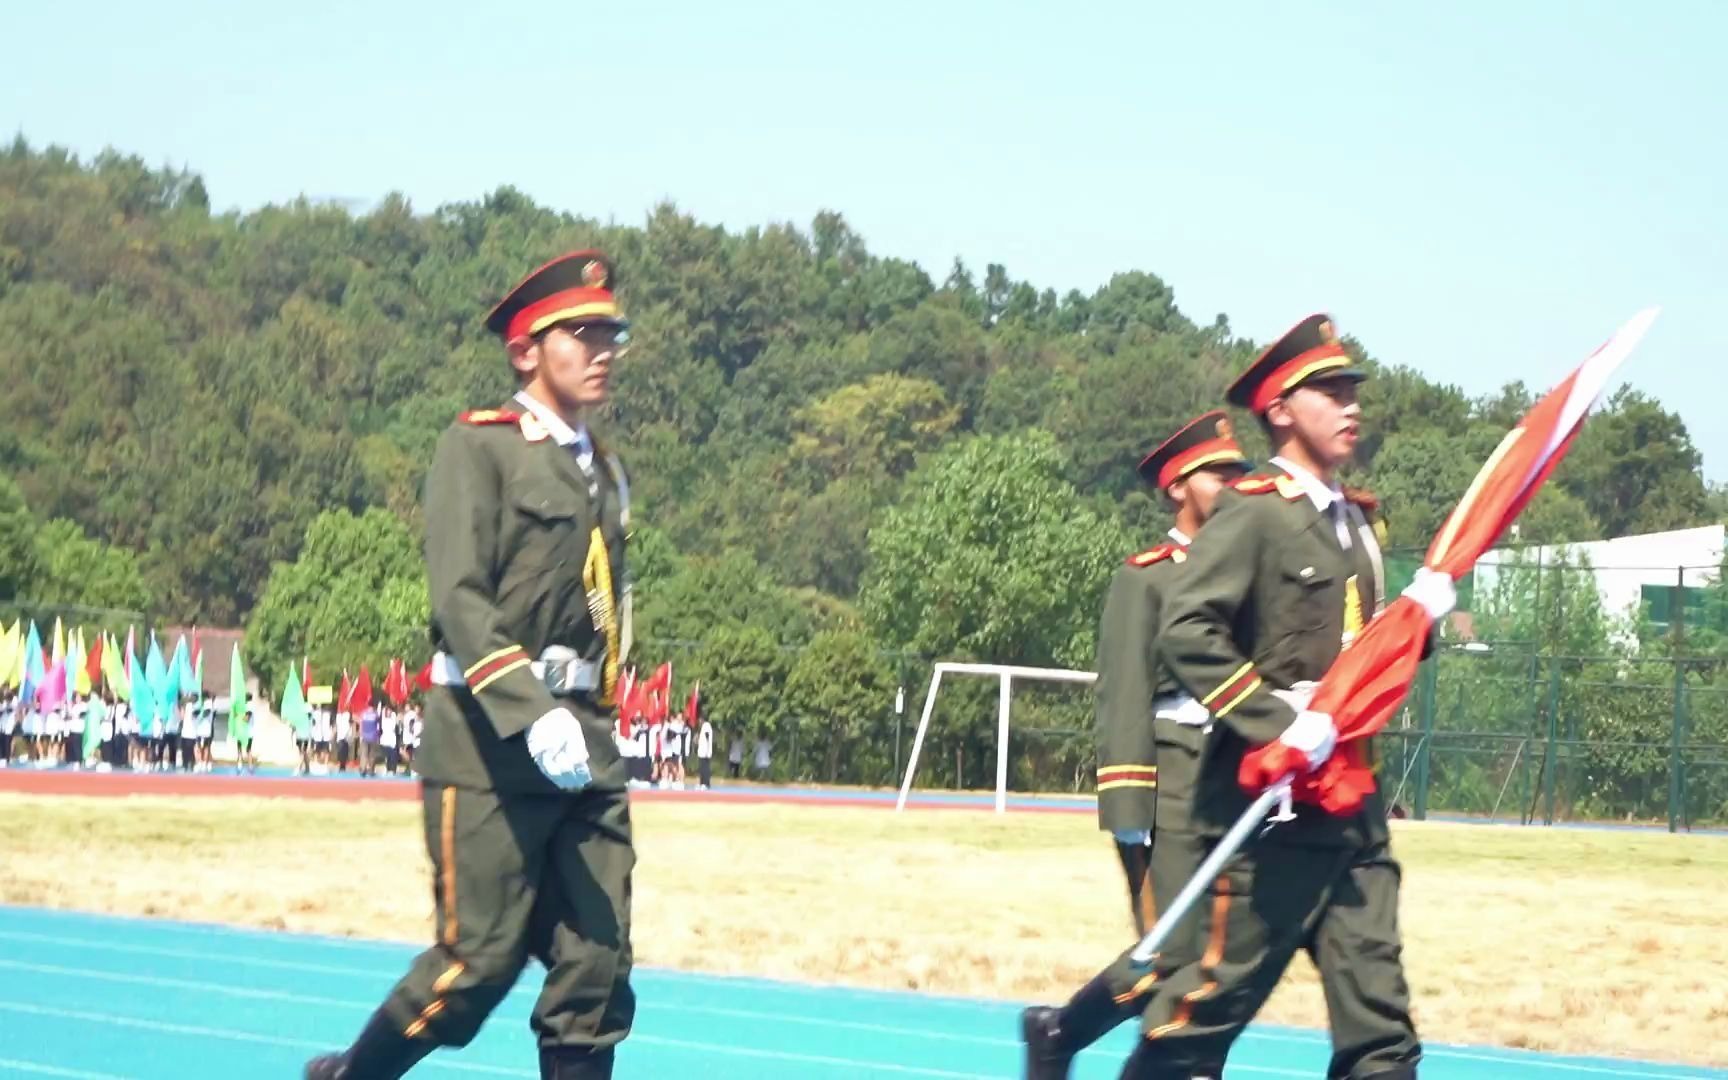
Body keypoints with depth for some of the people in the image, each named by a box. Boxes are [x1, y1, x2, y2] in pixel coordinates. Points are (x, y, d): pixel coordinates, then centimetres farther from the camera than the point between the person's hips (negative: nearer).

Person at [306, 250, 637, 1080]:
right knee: (479, 963, -5)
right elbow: (458, 599, -15)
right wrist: (532, 714, -25)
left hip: (584, 749, 7)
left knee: (597, 969, -2)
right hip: (491, 742, -7)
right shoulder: (478, 449, -4)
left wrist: (593, 727, 17)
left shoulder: (605, 474, 19)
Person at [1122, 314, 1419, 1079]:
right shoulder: (1252, 514, -8)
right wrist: (1280, 724, -24)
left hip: (1352, 810, 8)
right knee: (1210, 1002, -1)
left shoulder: (1359, 524, 17)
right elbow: (1186, 633, -19)